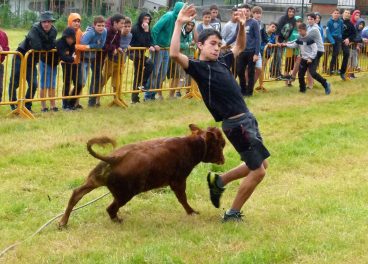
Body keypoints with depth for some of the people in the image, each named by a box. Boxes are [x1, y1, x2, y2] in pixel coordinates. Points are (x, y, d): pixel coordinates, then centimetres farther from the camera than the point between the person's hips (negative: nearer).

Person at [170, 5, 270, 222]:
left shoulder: (222, 62, 13)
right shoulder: (198, 67, -9)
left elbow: (240, 47, 30)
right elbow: (175, 54, -26)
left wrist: (242, 25, 13)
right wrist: (179, 24, -28)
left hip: (248, 119, 8)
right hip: (236, 124, -8)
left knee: (259, 165, 18)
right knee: (258, 171, -4)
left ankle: (219, 181, 30)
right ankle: (233, 214, 10)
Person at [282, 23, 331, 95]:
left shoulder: (310, 39, -17)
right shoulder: (299, 39, 5)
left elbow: (315, 49, -17)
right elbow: (294, 45, 18)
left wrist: (311, 58, -22)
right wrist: (285, 44, 9)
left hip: (312, 59, -8)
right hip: (304, 59, 8)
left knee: (313, 73, -21)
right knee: (300, 74, 5)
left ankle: (325, 84, -8)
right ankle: (302, 89, 22)